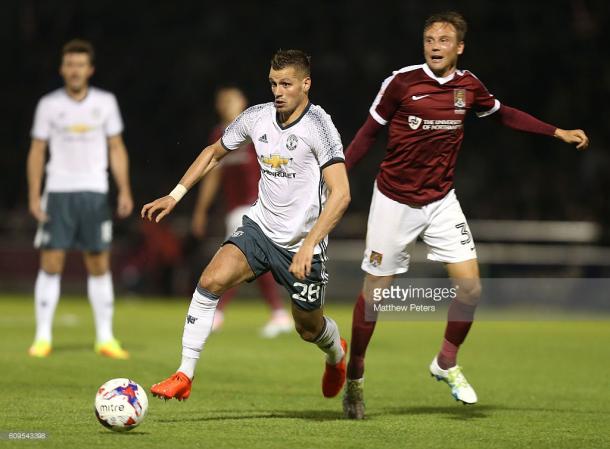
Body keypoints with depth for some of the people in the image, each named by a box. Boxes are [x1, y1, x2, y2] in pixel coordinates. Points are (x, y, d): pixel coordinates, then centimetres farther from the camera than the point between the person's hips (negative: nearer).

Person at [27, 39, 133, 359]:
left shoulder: (105, 102, 5)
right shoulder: (49, 105, 3)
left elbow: (116, 149, 9)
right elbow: (37, 152, 6)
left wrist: (124, 191, 0)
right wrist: (34, 196, -2)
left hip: (94, 193, 1)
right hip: (58, 192, -1)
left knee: (99, 265, 1)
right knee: (51, 264, -5)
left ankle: (105, 338, 7)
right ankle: (43, 337, 1)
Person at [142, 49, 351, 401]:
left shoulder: (318, 125, -18)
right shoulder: (257, 118, 0)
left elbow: (340, 194, -25)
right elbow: (214, 153, 19)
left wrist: (308, 245, -32)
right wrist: (175, 195, 12)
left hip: (303, 242, -4)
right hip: (260, 227, 4)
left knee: (309, 328, 12)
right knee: (211, 281, -21)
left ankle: (336, 353, 50)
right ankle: (185, 375, -16)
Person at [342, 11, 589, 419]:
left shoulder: (468, 86, -2)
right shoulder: (401, 82, -14)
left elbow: (504, 114, 16)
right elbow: (369, 132, -4)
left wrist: (557, 132, 15)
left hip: (441, 201, 3)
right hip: (394, 201, -3)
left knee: (470, 286, -6)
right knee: (374, 291, 0)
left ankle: (447, 363, 17)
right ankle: (355, 377, 17)